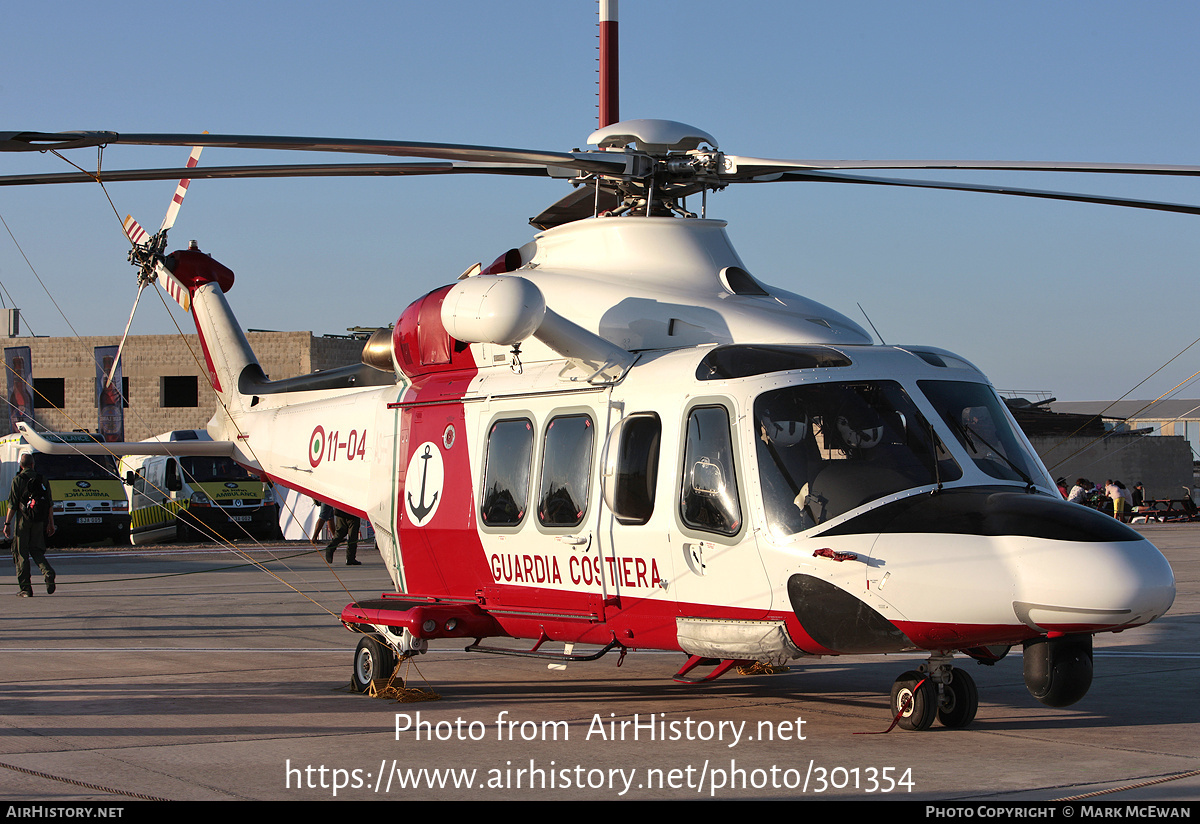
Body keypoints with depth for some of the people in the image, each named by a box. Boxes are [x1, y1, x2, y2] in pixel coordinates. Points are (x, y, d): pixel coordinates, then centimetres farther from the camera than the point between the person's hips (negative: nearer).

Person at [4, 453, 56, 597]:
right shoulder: (42, 480, 8)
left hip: (23, 520, -4)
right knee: (36, 550, 15)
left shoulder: (18, 480, -4)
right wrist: (51, 523, 13)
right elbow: (50, 504, 8)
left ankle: (25, 588, 2)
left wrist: (7, 523, -4)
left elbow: (12, 504, -8)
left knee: (21, 553, 3)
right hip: (39, 521, 4)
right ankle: (48, 572, -14)